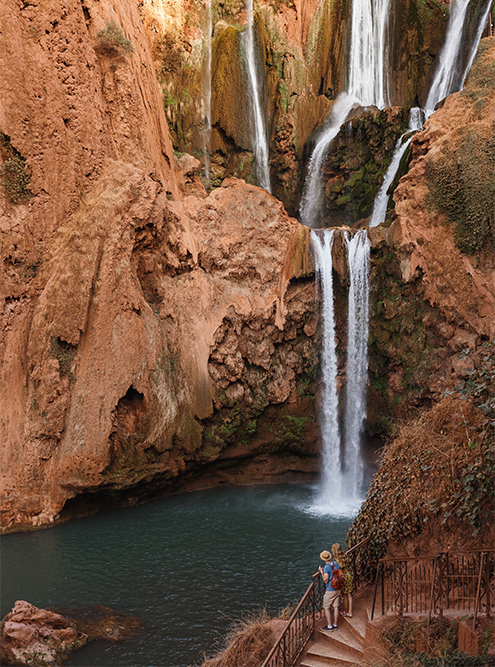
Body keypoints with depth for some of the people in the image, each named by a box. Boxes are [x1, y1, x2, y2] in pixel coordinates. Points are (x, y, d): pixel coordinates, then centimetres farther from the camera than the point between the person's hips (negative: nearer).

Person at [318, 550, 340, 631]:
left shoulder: (326, 567, -21)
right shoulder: (335, 563, 0)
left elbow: (326, 580, -22)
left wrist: (321, 572, -11)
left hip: (330, 590, -7)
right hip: (338, 589, 7)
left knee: (327, 608, 5)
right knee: (335, 607, 13)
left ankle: (329, 626, 8)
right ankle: (335, 625, 20)